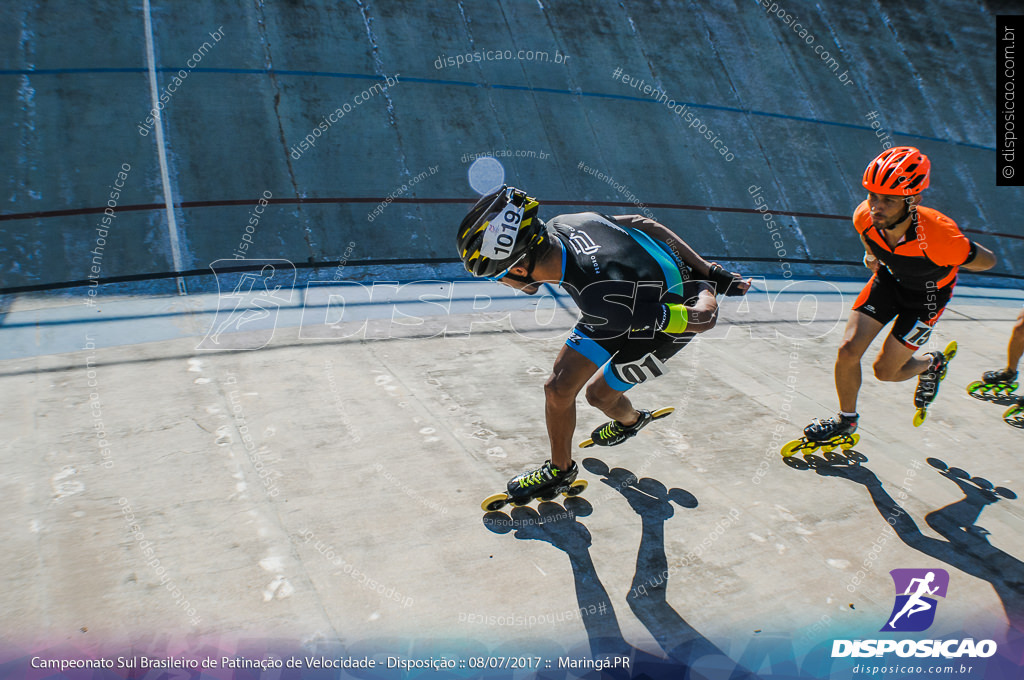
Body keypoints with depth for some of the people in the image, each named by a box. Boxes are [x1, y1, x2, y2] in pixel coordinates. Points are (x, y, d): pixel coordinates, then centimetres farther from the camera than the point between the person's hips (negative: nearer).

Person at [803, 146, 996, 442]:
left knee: (885, 370, 1)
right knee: (848, 351, -9)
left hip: (928, 294, -3)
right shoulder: (865, 216, -28)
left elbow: (987, 261, -22)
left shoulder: (939, 235, -41)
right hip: (888, 279, 3)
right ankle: (846, 419, 17)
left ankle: (931, 363, 36)